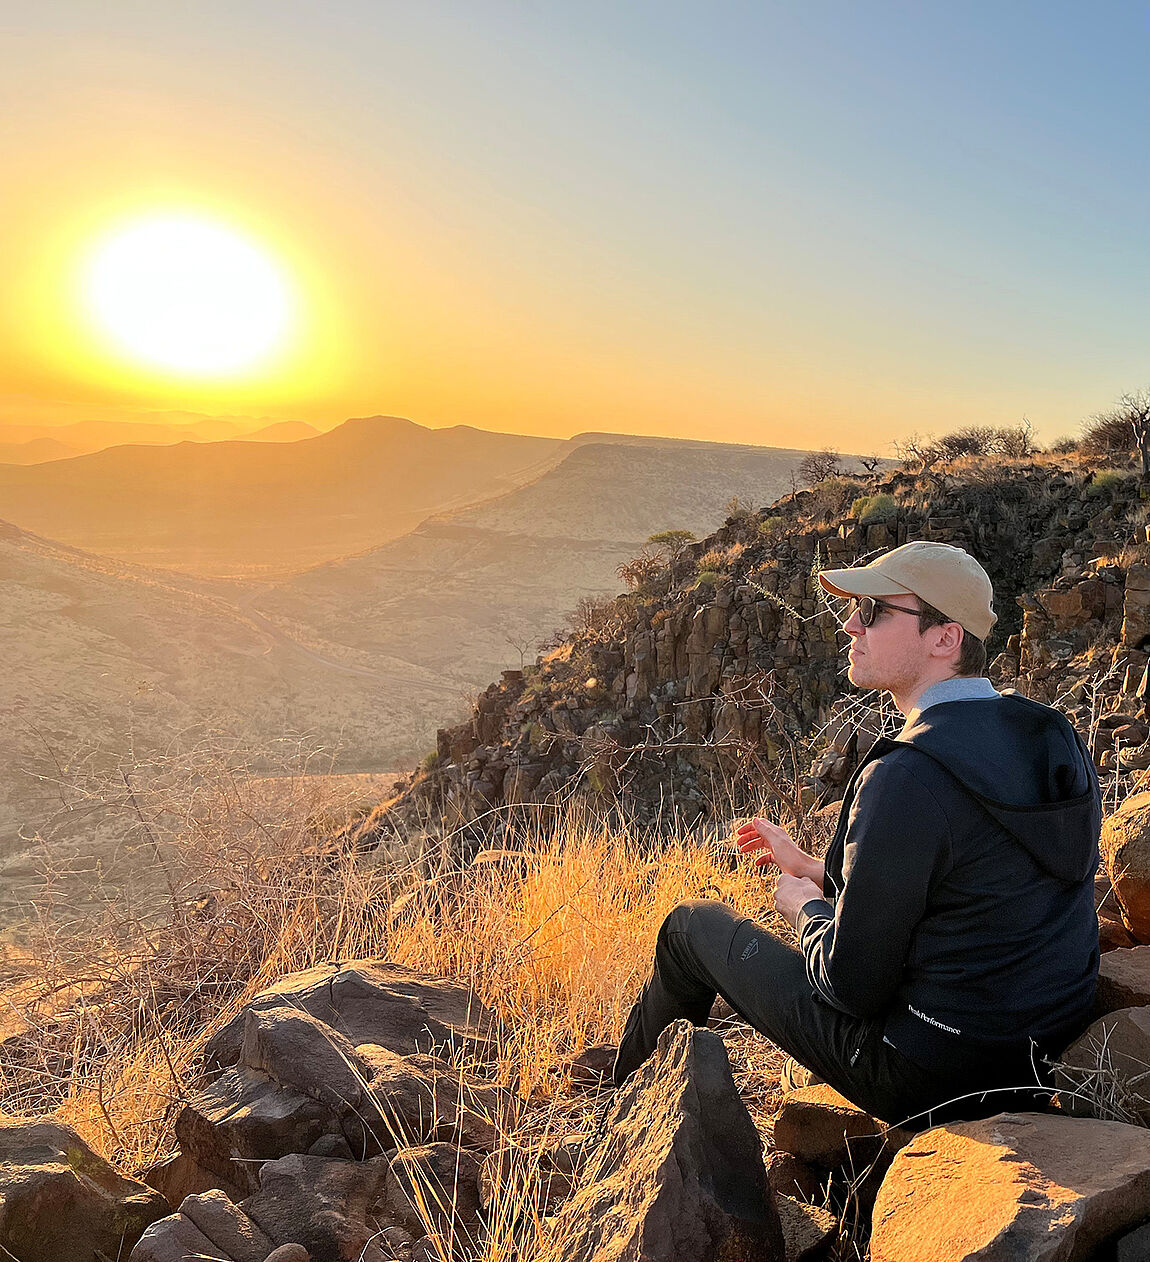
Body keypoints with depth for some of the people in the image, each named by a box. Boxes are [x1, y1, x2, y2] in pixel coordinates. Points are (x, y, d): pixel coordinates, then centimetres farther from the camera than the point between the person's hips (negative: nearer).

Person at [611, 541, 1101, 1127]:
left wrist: (803, 906, -1)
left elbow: (853, 983, -22)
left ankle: (627, 1092, 42)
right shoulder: (1051, 737, 0)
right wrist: (813, 869, 16)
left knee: (693, 925, 8)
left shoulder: (907, 778, -29)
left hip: (931, 1078, -8)